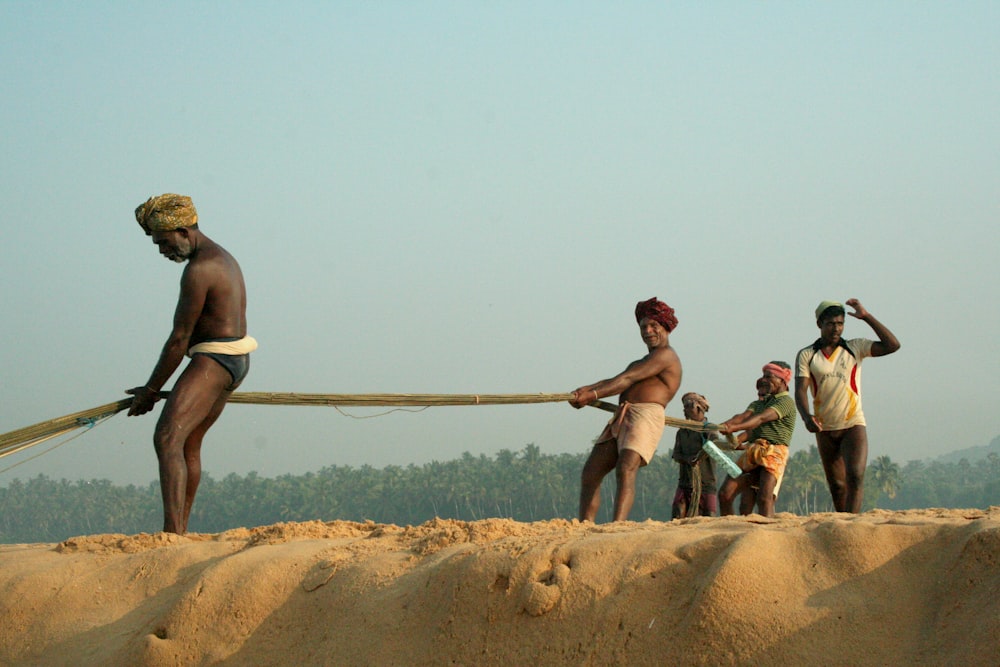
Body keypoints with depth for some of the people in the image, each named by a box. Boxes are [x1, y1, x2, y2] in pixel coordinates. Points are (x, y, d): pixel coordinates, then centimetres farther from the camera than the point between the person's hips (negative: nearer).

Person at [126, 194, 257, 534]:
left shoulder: (199, 270, -17)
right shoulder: (224, 258, 16)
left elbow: (179, 338, -15)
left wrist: (150, 390, -7)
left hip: (213, 360, -11)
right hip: (236, 359, 11)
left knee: (167, 438, -22)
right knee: (189, 443, 22)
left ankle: (173, 533, -34)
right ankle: (180, 528, 30)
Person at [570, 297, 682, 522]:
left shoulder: (665, 355, 1)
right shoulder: (641, 363, 32)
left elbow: (627, 379, -8)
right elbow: (614, 382, 17)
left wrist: (593, 395, -10)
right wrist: (585, 390, -1)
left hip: (645, 415, -10)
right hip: (620, 419, 10)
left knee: (625, 470, -28)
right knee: (590, 475, 3)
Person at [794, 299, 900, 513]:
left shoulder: (855, 348, 5)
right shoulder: (806, 356, 4)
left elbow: (892, 345, -4)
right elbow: (800, 390, -7)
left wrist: (867, 317, -6)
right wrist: (807, 416, -27)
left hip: (853, 425, -2)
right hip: (825, 429, 2)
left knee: (855, 476, -19)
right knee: (836, 485, 8)